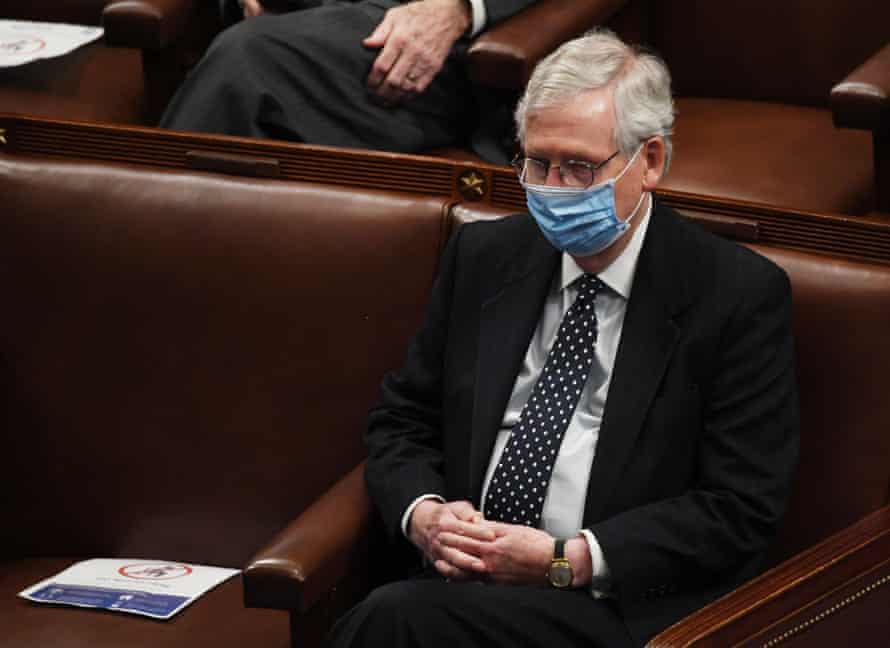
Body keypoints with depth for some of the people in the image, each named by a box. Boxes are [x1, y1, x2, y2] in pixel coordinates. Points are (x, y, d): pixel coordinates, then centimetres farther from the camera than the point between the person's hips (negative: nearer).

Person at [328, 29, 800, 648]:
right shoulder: (482, 256, 13)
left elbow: (740, 508, -6)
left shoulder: (741, 294, -2)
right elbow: (400, 420, 19)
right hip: (462, 581, 5)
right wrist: (422, 513, -4)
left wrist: (567, 561, -14)